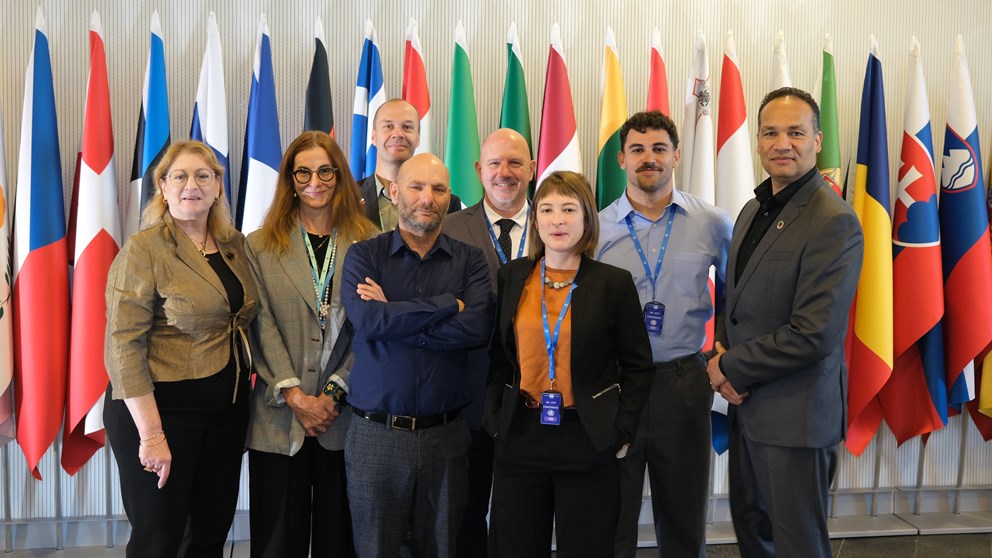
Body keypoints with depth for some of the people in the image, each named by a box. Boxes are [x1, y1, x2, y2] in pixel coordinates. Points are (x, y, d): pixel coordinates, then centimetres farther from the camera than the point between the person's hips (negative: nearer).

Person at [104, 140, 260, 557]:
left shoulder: (234, 245, 7)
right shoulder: (144, 249, -11)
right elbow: (124, 346, -16)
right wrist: (151, 434, -20)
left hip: (227, 409, 6)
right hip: (160, 408, -5)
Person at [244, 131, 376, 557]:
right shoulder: (261, 246, 5)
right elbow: (262, 326, -2)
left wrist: (334, 394, -10)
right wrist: (294, 394, -11)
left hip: (345, 416, 0)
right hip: (279, 417, 0)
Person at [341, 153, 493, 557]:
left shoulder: (469, 261, 3)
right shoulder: (364, 255, 0)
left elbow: (479, 328, -16)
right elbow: (368, 321, -19)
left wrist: (394, 317, -15)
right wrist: (450, 304, -13)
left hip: (445, 433, 1)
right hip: (375, 433, -1)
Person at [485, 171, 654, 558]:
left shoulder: (614, 283, -2)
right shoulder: (511, 277, 5)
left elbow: (637, 366, 1)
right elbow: (497, 358, 9)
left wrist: (622, 432, -6)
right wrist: (493, 420, 0)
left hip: (589, 442, -2)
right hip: (520, 438, 2)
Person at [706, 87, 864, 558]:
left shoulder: (834, 223, -19)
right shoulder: (753, 210, 8)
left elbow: (813, 336, -23)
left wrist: (730, 367, -13)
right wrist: (722, 350, -4)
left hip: (796, 413, -8)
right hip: (747, 402, 8)